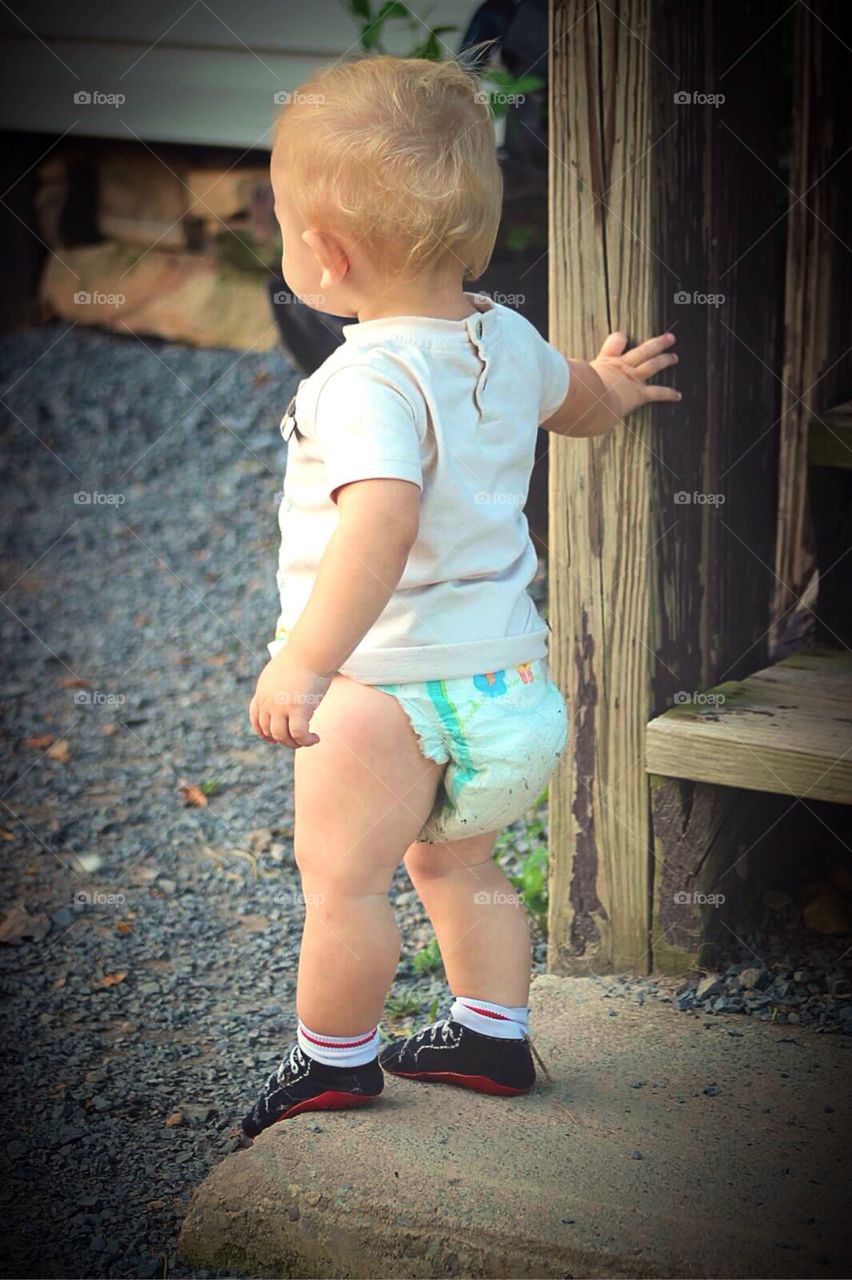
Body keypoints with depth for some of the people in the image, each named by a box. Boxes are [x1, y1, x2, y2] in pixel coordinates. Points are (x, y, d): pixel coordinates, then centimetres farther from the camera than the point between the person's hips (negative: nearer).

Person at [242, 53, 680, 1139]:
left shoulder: (372, 380, -24)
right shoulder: (508, 340, 3)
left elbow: (382, 521, -39)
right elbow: (579, 401, 24)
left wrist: (305, 662, -46)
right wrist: (612, 387, 48)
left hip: (390, 682, -9)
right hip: (504, 667, 9)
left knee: (340, 874, 5)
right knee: (454, 857, 25)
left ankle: (333, 1057, 19)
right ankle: (494, 1035, 34)